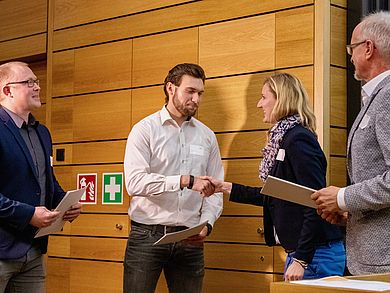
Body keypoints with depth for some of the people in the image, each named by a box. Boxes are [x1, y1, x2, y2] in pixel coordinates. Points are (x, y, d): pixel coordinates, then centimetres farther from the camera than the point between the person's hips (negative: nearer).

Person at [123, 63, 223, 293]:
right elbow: (135, 182, -17)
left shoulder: (207, 136, 11)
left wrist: (206, 224, -8)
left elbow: (215, 190, 10)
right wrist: (186, 181, -23)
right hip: (147, 236, -3)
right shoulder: (145, 130, -2)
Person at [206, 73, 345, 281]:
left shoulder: (298, 139, -15)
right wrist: (226, 188, 22)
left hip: (315, 255, -9)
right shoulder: (284, 138, 13)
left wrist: (301, 259, -21)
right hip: (299, 250, 9)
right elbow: (273, 197, 21)